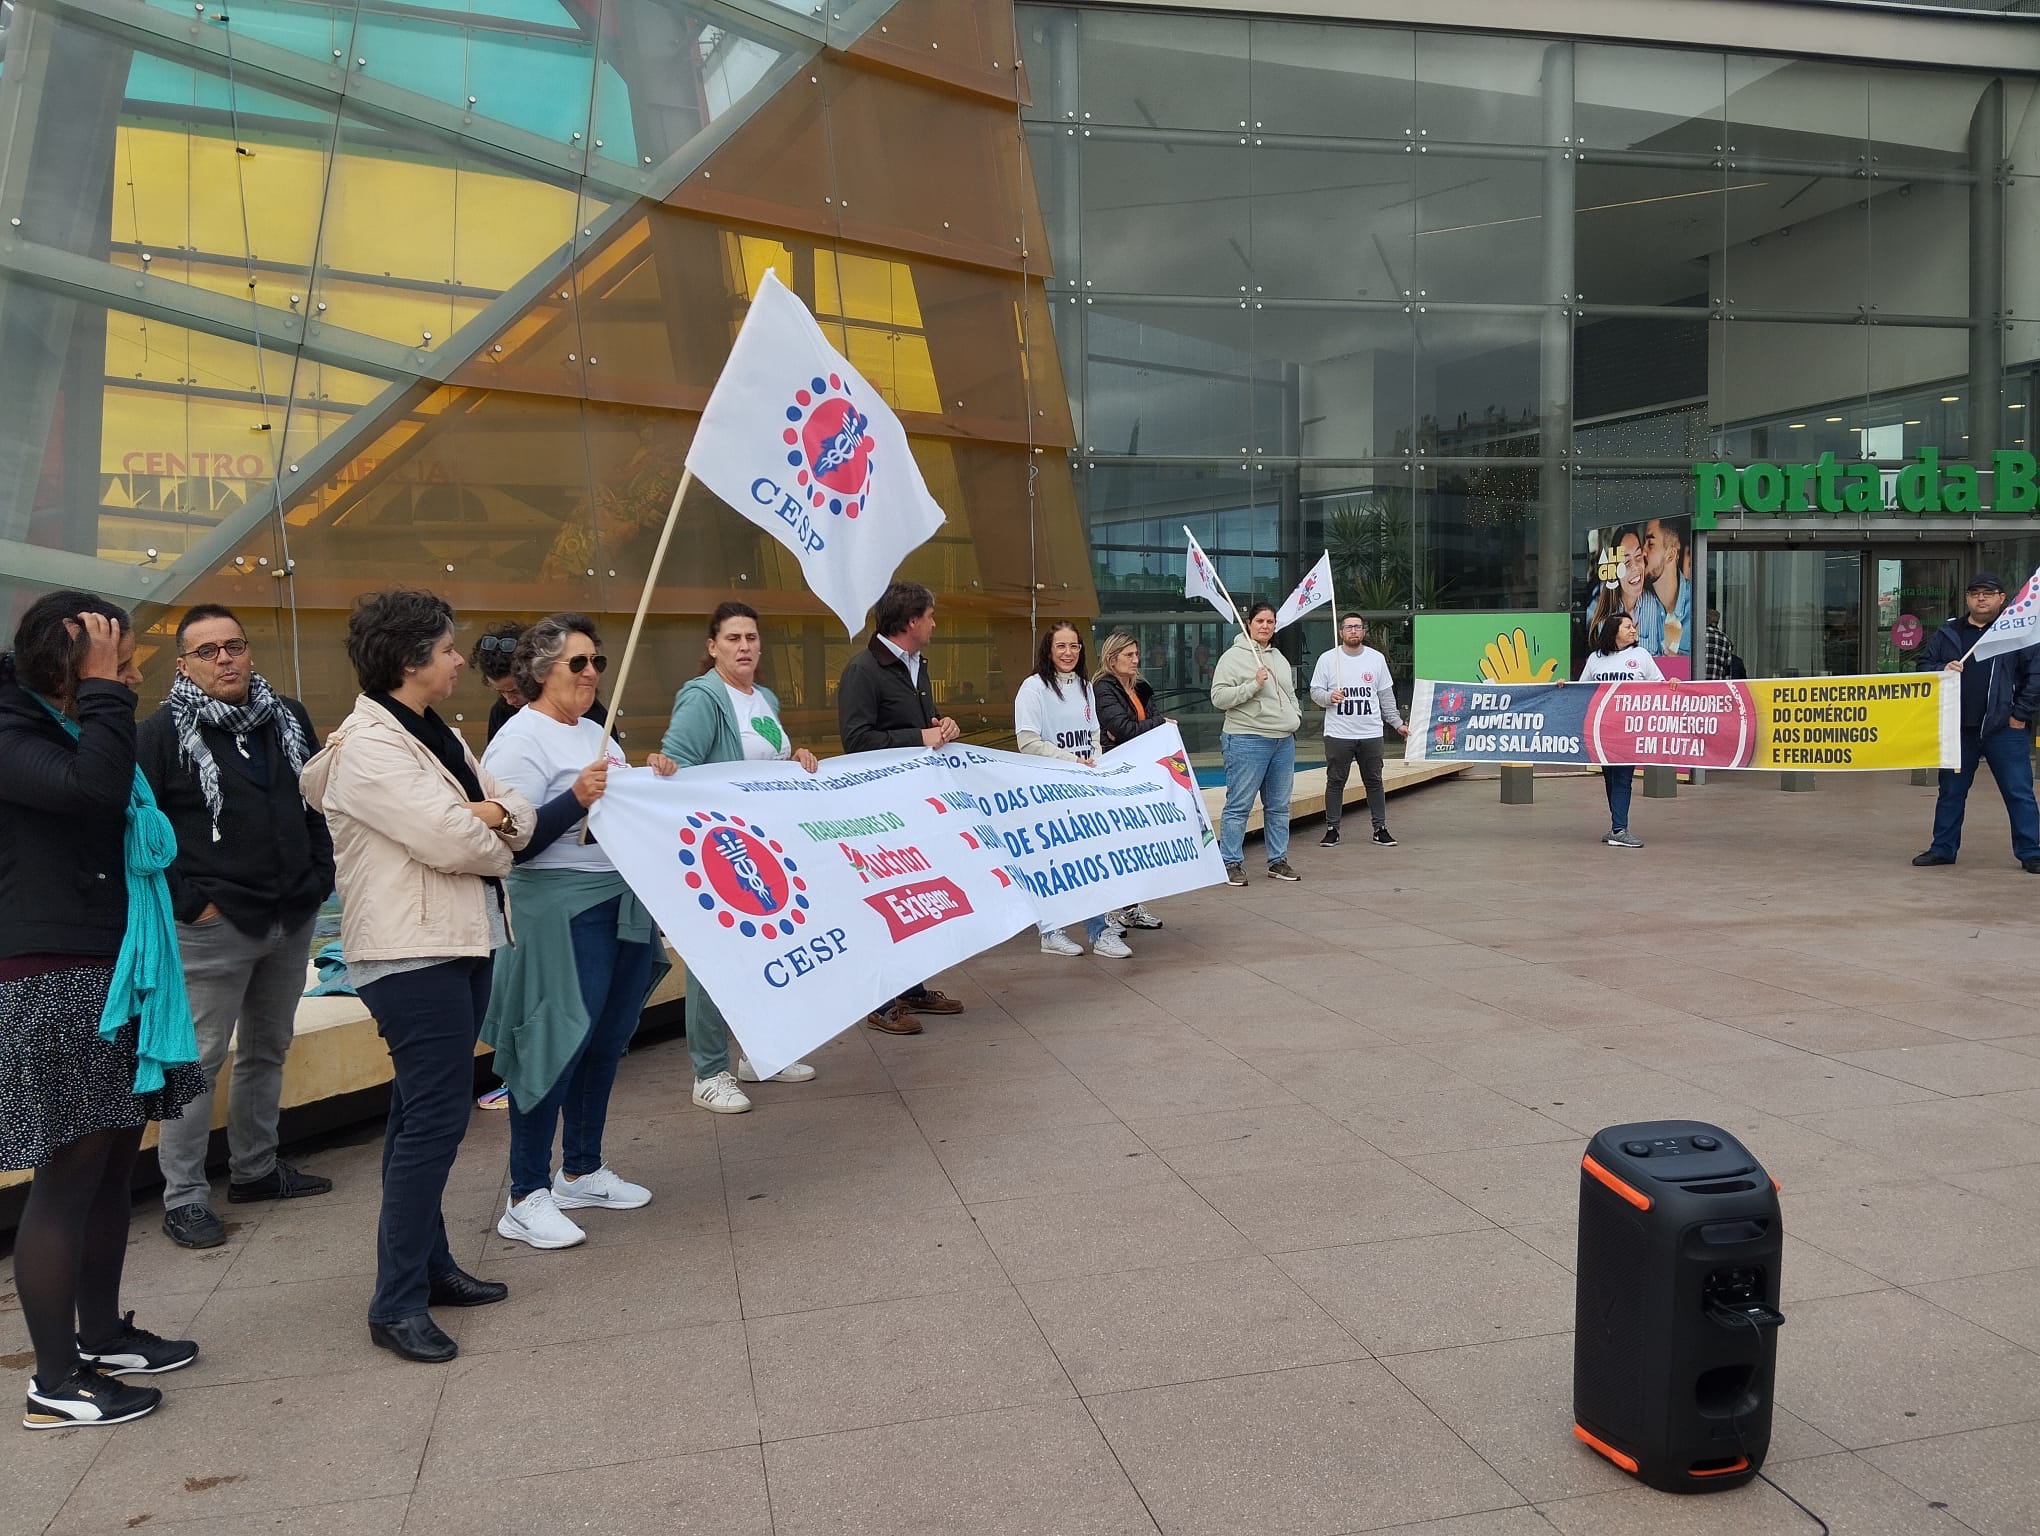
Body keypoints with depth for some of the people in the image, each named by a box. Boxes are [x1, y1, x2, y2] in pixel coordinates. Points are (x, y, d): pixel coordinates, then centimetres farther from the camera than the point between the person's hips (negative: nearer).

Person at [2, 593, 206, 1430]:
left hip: (116, 979, 9)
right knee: (69, 1172, -5)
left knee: (113, 1165, 14)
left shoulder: (82, 733, 19)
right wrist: (104, 693, -19)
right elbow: (91, 788, -30)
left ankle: (101, 1334, 28)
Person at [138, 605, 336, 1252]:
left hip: (293, 919, 6)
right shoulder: (162, 734, -7)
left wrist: (320, 875, 9)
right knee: (198, 1058, -2)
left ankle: (256, 1168, 32)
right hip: (213, 926, -6)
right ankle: (184, 1197, 9)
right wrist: (186, 902, -12)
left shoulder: (288, 719, 9)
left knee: (268, 1049, 17)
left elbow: (319, 803, 18)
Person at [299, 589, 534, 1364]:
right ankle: (396, 1305, 1)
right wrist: (496, 838, -2)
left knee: (424, 1112, 17)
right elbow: (454, 841, -23)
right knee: (434, 1118, -8)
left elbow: (518, 814, 10)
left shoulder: (439, 735, 14)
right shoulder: (369, 747, -16)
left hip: (461, 945, 10)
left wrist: (497, 815, -13)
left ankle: (429, 1264, 29)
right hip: (413, 955, -10)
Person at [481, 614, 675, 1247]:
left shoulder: (593, 732, 16)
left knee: (607, 1040, 13)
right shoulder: (521, 740, -11)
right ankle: (527, 1197, 5)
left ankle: (581, 1171, 27)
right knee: (558, 1043, -6)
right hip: (562, 910, -9)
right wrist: (575, 798, -29)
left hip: (622, 904, 9)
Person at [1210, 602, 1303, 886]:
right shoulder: (1234, 657, -6)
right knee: (1239, 805, -5)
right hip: (1247, 741, -7)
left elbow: (1290, 693, 30)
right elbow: (1218, 697, -14)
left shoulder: (1279, 657, 17)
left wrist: (1296, 716, 13)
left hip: (1284, 741, 8)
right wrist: (1253, 685, -20)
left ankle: (1278, 861, 22)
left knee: (1279, 806, 12)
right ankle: (1231, 863, 1)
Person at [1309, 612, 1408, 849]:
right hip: (1338, 733, -2)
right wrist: (1329, 697, -19)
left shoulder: (1377, 658, 8)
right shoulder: (1328, 659, 1)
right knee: (1335, 782, 2)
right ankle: (1332, 829, 10)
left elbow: (1386, 694, 13)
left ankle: (1380, 829, 14)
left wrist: (1397, 722, 11)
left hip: (1371, 733, 2)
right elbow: (1315, 691, 2)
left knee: (1374, 781, 7)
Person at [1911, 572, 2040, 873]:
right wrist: (1942, 670, -11)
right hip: (1958, 729, 3)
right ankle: (1943, 849, 21)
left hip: (2004, 729, -3)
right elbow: (1922, 665, 11)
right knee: (1951, 791, 11)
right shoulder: (1948, 634, 9)